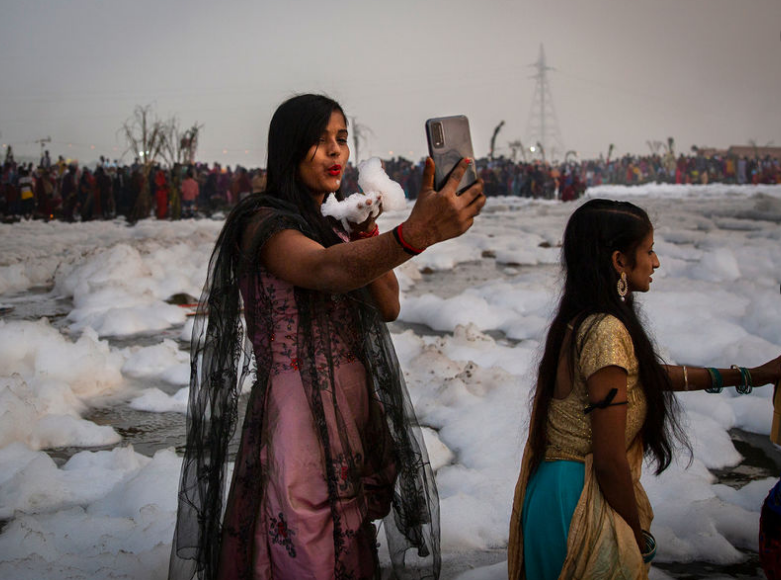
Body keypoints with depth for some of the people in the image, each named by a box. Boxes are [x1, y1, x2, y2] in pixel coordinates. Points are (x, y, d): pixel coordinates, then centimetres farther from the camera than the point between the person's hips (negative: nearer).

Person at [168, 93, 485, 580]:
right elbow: (326, 271, -35)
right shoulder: (265, 224, -12)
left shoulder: (333, 225, 16)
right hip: (296, 414, -8)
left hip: (352, 410, 8)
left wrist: (368, 227, -1)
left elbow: (387, 306, 10)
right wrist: (415, 233, -52)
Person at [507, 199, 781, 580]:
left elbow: (649, 376, 21)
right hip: (580, 503, -9)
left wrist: (748, 376, 27)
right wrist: (639, 537, -9)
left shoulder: (579, 321, 6)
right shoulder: (607, 331, -22)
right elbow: (609, 460, -23)